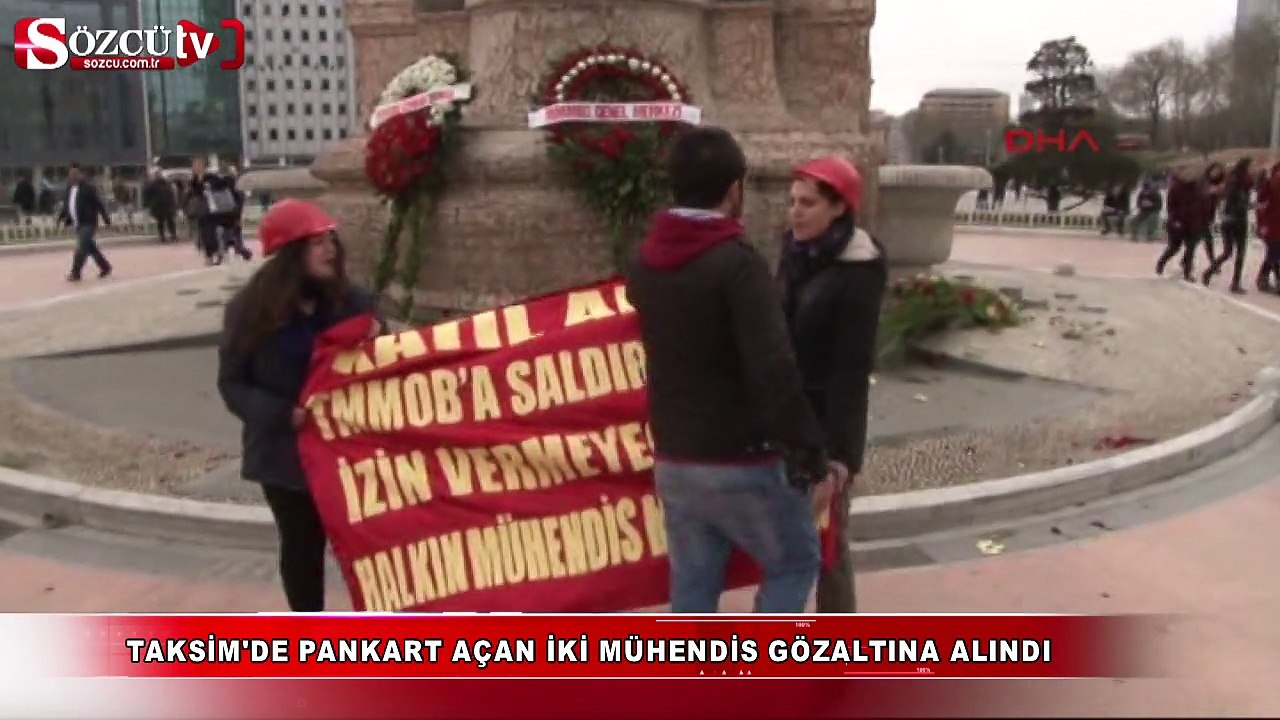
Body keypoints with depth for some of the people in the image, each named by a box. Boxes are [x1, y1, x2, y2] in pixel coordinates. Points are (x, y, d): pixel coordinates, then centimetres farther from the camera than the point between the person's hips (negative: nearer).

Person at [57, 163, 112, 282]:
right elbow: (67, 204, 20)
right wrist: (62, 215, 6)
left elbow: (99, 204, -12)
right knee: (90, 247, 15)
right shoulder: (70, 188, 12)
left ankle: (75, 273, -10)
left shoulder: (88, 187, -11)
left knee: (81, 248, -12)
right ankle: (105, 267, 28)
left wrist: (106, 219, -14)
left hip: (88, 223, -8)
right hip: (78, 224, 8)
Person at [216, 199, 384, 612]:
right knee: (302, 546, 13)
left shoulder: (352, 301, -2)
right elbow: (232, 384, -4)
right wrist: (283, 414, -20)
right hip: (287, 451, -1)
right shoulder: (249, 310, -7)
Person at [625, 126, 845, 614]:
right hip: (741, 463, -6)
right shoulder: (738, 262, -18)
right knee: (795, 562, 16)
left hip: (673, 461, 7)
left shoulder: (643, 263, 6)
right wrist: (812, 458, -19)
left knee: (691, 587, 15)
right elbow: (774, 373, -25)